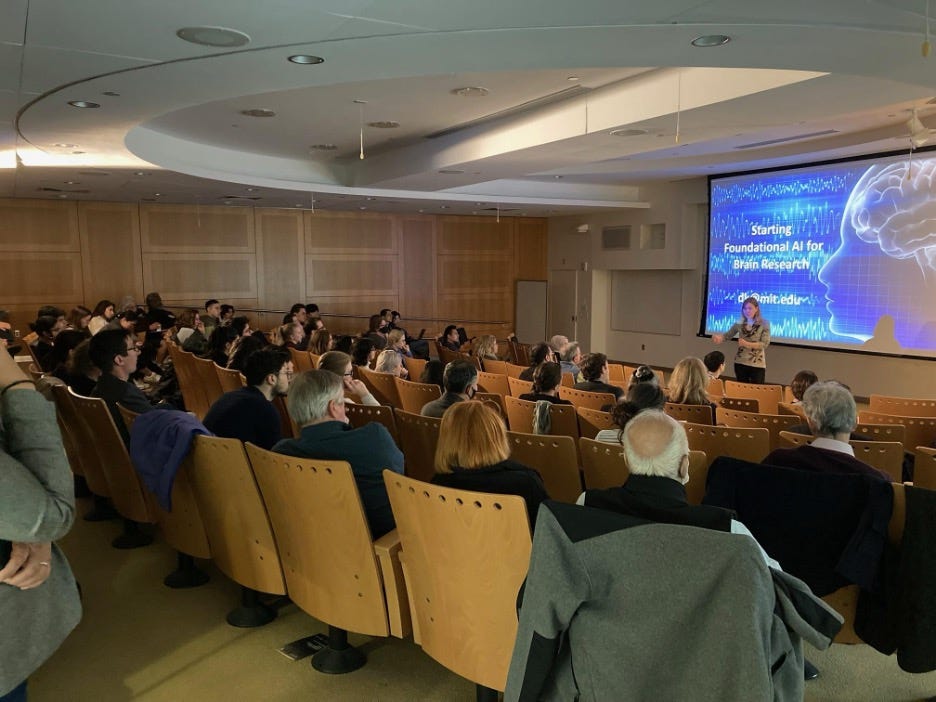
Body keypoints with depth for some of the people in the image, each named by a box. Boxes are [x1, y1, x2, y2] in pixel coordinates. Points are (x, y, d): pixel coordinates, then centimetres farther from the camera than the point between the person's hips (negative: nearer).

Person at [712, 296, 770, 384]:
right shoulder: (740, 324, 5)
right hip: (740, 363, 3)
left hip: (757, 364, -3)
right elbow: (727, 335, 4)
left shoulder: (764, 324, -4)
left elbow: (765, 344, -11)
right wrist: (719, 337, -18)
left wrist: (747, 344, -23)